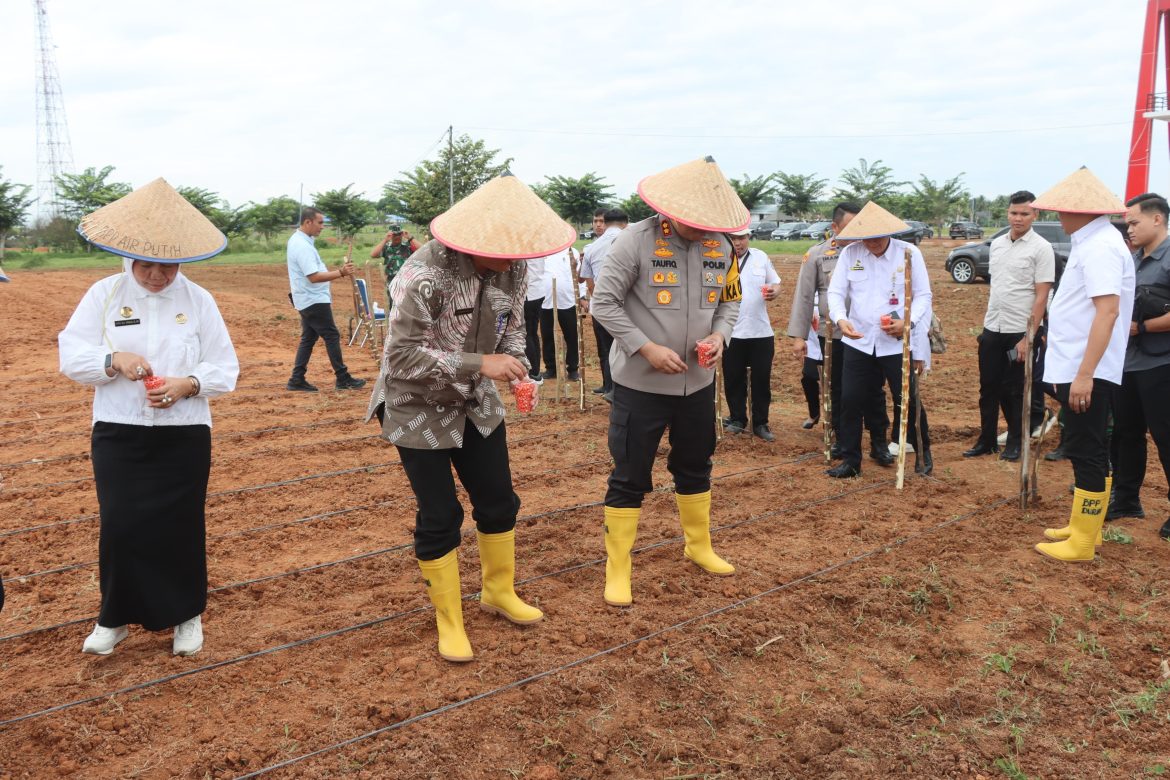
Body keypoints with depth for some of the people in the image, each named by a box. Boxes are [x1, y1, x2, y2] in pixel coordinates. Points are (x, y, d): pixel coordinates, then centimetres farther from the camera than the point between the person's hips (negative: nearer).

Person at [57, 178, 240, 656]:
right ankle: (116, 617, 21)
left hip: (184, 436, 0)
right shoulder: (104, 294, 0)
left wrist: (188, 384, -20)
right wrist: (114, 360, -21)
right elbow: (71, 356, -3)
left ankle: (186, 615, 25)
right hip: (117, 434, 0)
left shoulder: (198, 300, -1)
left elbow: (225, 369, -1)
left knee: (181, 526, 5)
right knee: (119, 526, 0)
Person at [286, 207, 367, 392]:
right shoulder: (303, 246, -22)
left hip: (308, 300, 10)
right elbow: (314, 277, -28)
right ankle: (342, 378, 1)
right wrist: (341, 273, -30)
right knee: (332, 337, -4)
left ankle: (297, 379, 13)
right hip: (314, 301, -10)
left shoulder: (297, 239, 11)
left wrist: (326, 288, 23)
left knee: (308, 338, 12)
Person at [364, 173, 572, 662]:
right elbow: (403, 356, -29)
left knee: (499, 501, 13)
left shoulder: (510, 267, -10)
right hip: (419, 409, -6)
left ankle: (499, 592, 37)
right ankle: (448, 620, 21)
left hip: (476, 403, 6)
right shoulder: (425, 275, -30)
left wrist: (516, 366, -18)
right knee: (439, 517, 1)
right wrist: (479, 364, -33)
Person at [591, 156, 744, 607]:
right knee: (630, 477, 2)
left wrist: (719, 336, -9)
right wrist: (647, 348, -21)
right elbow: (604, 303, -14)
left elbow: (730, 301, 12)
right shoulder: (636, 241, -16)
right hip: (640, 383, -5)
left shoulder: (720, 246, 0)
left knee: (695, 466, 21)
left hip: (698, 382, 6)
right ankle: (617, 570, 15)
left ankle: (699, 547, 42)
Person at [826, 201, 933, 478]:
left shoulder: (909, 253, -5)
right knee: (850, 401, 3)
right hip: (858, 342, 2)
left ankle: (923, 453, 27)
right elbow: (835, 292, 0)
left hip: (897, 343, -2)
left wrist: (908, 322, -18)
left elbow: (923, 295, -1)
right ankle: (850, 460, 16)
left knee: (908, 400, 4)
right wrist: (841, 319, -20)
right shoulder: (849, 253, -1)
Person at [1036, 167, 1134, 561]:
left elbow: (1108, 310, -26)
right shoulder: (1091, 242, 14)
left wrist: (1084, 374, -28)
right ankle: (1085, 528, 28)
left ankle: (1081, 543, 5)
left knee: (1086, 453, -3)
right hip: (1077, 369, 10)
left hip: (1087, 373, -10)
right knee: (1089, 452, 17)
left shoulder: (1100, 247, -17)